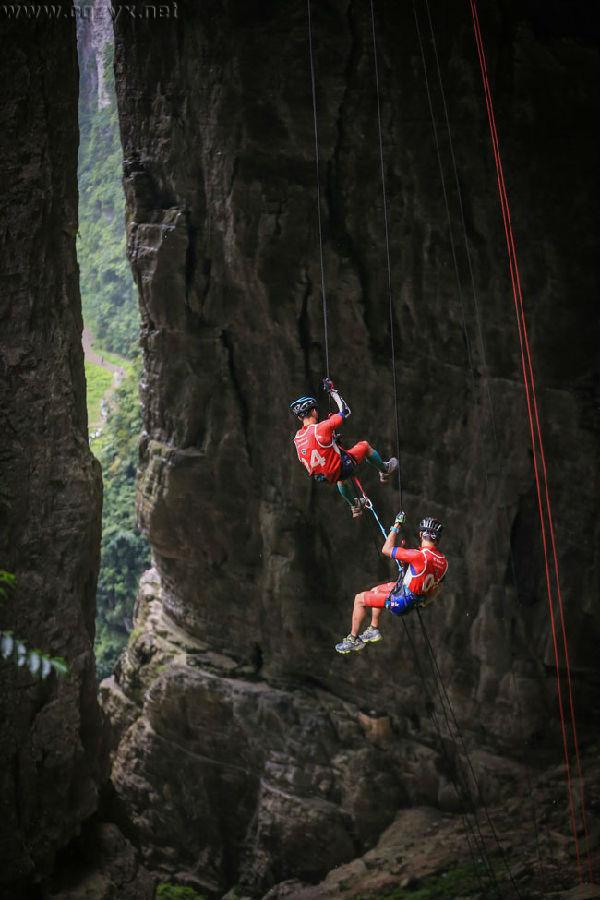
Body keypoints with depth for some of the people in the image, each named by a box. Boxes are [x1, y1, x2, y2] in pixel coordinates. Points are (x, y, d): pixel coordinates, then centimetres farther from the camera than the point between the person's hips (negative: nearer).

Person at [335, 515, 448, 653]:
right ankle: (374, 630, 38)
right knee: (375, 591, 29)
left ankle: (353, 640, 21)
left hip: (400, 601, -8)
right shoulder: (443, 561, -8)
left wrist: (396, 525, -15)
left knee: (359, 599, 8)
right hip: (415, 599, 8)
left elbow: (386, 550, -22)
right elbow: (434, 590, 7)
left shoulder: (420, 556, -33)